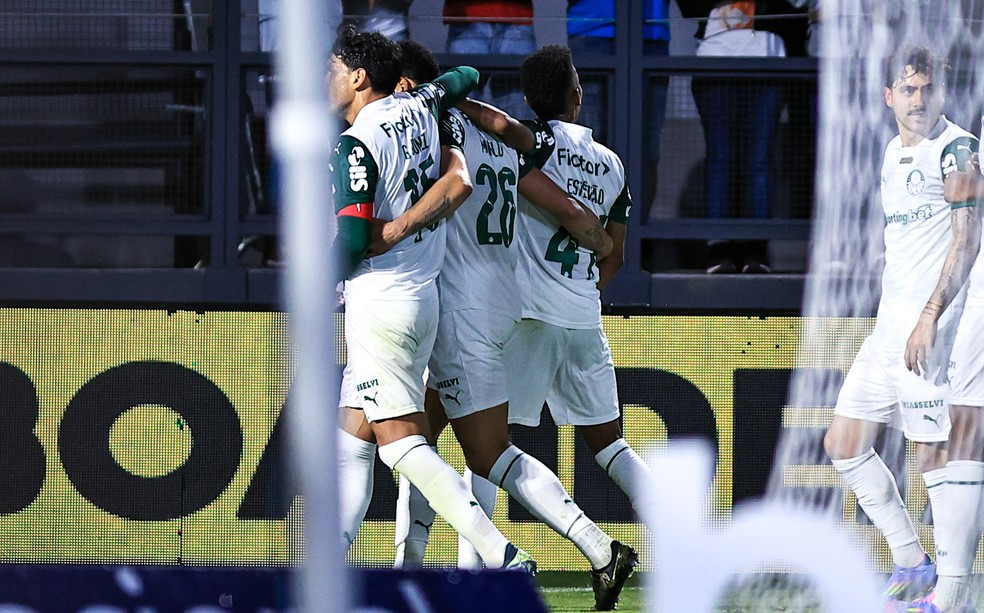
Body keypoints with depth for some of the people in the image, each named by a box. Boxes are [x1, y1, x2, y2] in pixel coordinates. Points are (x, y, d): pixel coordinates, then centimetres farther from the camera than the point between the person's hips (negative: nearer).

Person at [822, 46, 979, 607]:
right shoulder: (895, 152, 17)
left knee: (934, 451, -8)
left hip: (932, 327, -9)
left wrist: (930, 317, -21)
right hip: (889, 326, 9)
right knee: (845, 443, 9)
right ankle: (912, 562, 17)